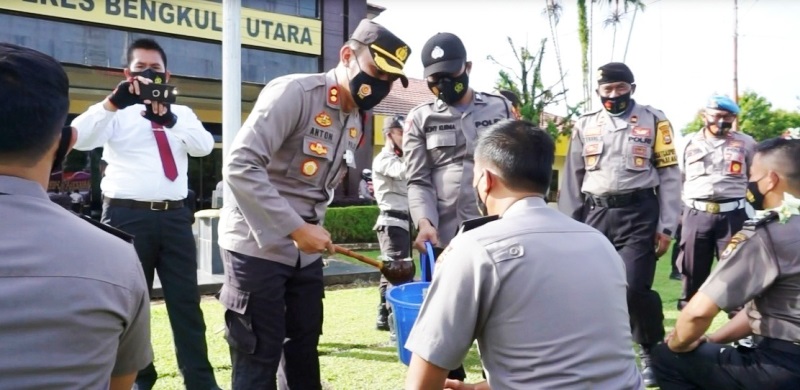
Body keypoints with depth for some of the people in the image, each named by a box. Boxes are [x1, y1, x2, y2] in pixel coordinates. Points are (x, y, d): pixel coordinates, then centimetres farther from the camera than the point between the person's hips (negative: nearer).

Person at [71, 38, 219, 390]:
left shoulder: (182, 114, 13)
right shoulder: (116, 114, 4)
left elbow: (205, 146, -5)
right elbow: (79, 139, -14)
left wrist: (168, 118, -21)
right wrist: (113, 102, -29)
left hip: (174, 216, 2)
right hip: (127, 216, -2)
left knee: (186, 300, 5)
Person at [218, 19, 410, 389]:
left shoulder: (355, 123, 9)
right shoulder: (295, 92, -17)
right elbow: (240, 166, -25)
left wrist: (310, 229, 3)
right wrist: (296, 228, -25)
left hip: (305, 253, 8)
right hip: (257, 248, -8)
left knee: (304, 348, 16)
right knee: (259, 359, 1)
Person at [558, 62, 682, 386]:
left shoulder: (654, 121, 4)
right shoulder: (585, 126, 12)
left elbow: (670, 176, 3)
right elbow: (572, 179, 13)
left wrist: (666, 227, -3)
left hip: (638, 214, -3)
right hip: (595, 214, 3)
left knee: (634, 288, -11)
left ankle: (652, 352, 15)